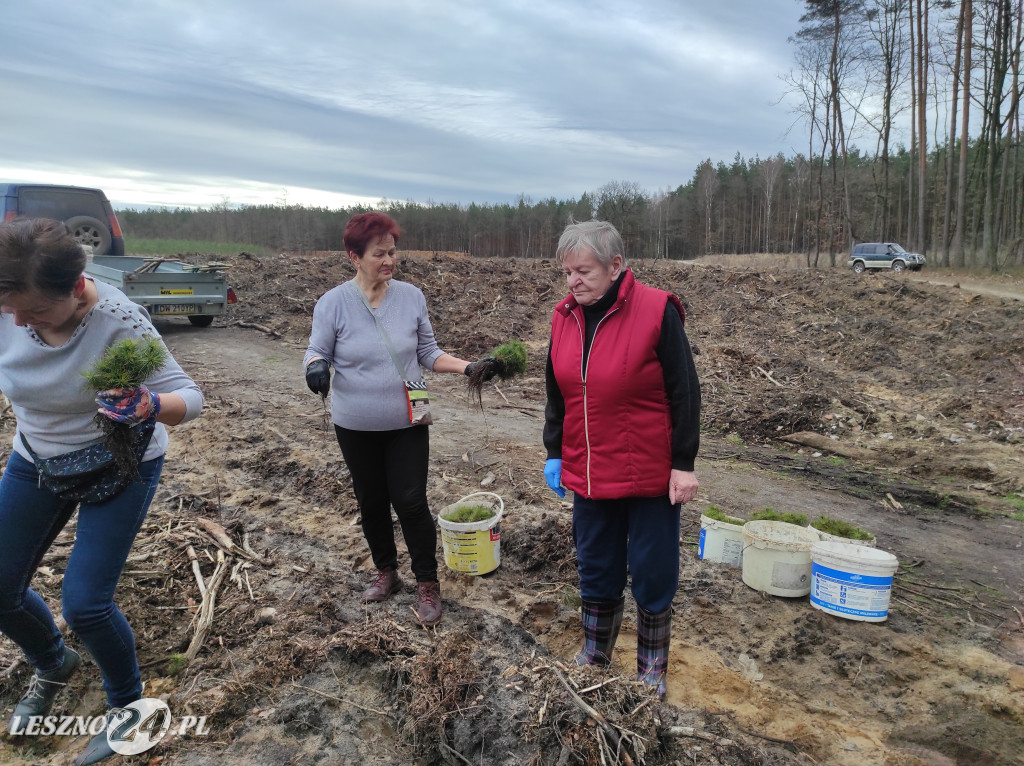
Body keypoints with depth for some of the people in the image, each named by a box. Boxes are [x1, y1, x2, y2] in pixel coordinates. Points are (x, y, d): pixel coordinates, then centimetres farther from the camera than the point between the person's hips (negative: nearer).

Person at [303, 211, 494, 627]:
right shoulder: (333, 303, -9)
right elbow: (317, 352, -2)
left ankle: (427, 584, 18)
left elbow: (428, 352, 4)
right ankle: (386, 572, 37)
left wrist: (468, 366, -9)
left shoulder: (411, 296, -4)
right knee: (371, 502, 15)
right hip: (356, 427, 1)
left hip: (407, 424, 0)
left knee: (411, 502, 0)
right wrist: (315, 365, -25)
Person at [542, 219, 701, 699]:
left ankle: (651, 671, 32)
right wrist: (554, 453, 10)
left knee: (652, 575, 10)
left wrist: (683, 463, -11)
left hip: (649, 476, -4)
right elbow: (557, 392, 11)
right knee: (595, 570, 18)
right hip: (587, 475, 5)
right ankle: (594, 657, 39)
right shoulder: (564, 316, 2)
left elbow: (684, 392, -11)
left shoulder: (656, 311, -14)